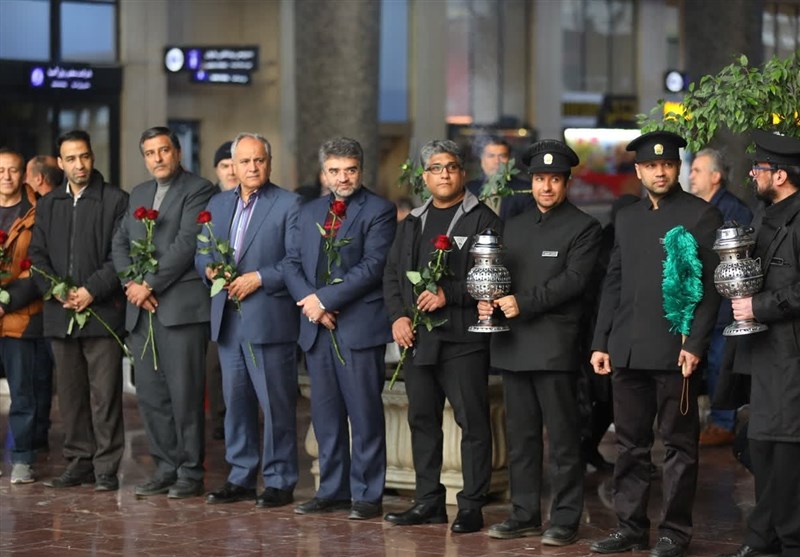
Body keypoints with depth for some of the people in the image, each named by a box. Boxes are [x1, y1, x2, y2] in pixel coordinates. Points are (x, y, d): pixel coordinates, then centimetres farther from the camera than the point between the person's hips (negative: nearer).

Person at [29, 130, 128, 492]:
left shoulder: (115, 201, 1)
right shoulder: (47, 205, 15)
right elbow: (37, 255, 11)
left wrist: (91, 291, -13)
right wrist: (60, 292, -5)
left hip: (103, 311, -5)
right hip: (60, 314, 5)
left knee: (104, 394, -5)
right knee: (70, 394, 8)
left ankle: (106, 468, -2)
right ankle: (78, 462, 14)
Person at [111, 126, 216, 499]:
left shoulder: (198, 190, -2)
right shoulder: (138, 195, 21)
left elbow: (186, 243, -12)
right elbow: (120, 243, 17)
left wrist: (150, 285, -12)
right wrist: (131, 284, -1)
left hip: (181, 306, -7)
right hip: (141, 310, 7)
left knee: (185, 394, -5)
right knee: (149, 394, 7)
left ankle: (191, 473, 2)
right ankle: (166, 468, 14)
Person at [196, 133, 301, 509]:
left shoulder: (287, 205, -3)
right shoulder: (217, 205, 16)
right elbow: (201, 254, 18)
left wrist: (260, 278, -18)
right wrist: (210, 269, -3)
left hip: (268, 319, -6)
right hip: (227, 319, 6)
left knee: (276, 403, -2)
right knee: (235, 401, 10)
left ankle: (279, 481, 5)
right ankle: (241, 478, 18)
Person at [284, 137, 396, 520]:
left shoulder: (379, 212, -3)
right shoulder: (310, 212, 17)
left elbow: (372, 267, -13)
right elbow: (292, 262, 13)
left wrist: (324, 299, -15)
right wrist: (308, 300, -6)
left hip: (359, 326, -6)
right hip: (317, 329, 6)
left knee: (364, 414, -3)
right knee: (325, 413, 10)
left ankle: (367, 495, 3)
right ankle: (333, 491, 18)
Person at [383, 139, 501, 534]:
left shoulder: (483, 220, -2)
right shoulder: (412, 224, 17)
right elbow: (392, 274, 17)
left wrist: (449, 295, -17)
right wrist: (398, 316, 1)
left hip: (463, 338, -6)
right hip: (417, 338, 6)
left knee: (472, 421, -4)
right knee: (422, 419, 10)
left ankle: (472, 505, 0)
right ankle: (428, 501, 18)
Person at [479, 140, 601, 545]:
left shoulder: (584, 228, -2)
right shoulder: (515, 226, 18)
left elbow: (573, 279, -13)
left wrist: (524, 304, -19)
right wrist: (487, 301, -2)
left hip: (554, 348, -6)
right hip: (513, 345, 6)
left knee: (562, 437, -3)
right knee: (520, 436, 11)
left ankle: (565, 520, 1)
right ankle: (524, 514, 18)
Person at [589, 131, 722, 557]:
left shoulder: (701, 215, -1)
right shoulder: (627, 218, 15)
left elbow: (710, 285, -6)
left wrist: (695, 344, -13)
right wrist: (601, 342, 10)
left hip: (674, 349, -5)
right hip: (627, 351, 5)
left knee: (678, 443, 1)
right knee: (630, 443, 9)